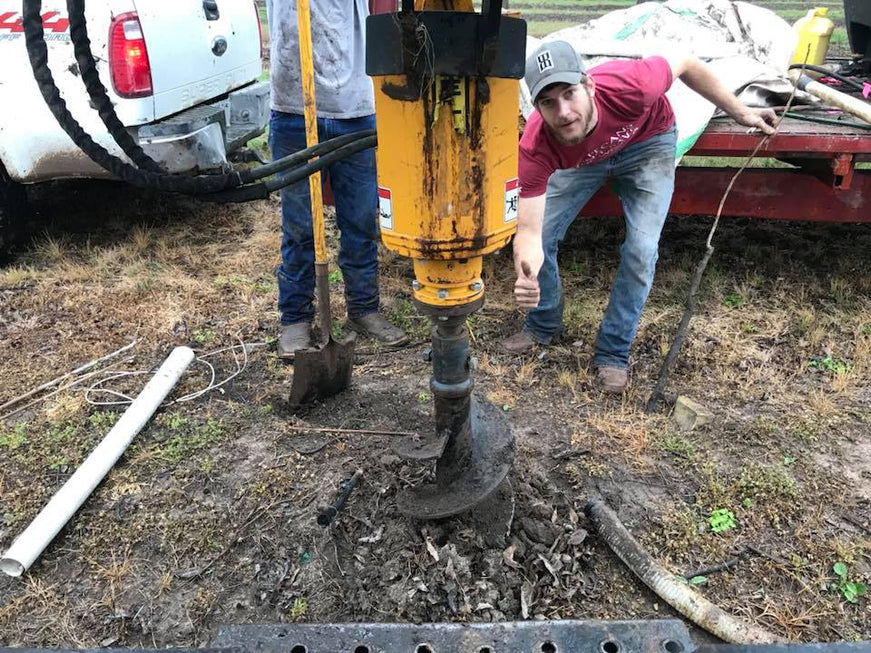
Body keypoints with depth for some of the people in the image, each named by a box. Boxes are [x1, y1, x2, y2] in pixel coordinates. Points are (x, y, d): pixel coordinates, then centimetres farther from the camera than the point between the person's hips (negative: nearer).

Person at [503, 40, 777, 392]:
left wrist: (740, 112, -11)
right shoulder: (535, 148, -37)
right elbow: (530, 230, -40)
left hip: (648, 143, -1)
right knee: (543, 237, -6)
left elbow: (687, 66, -18)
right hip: (582, 159, 1)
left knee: (641, 250, -12)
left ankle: (613, 352, 5)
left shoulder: (630, 86, -41)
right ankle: (543, 325, 21)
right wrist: (525, 276, -62)